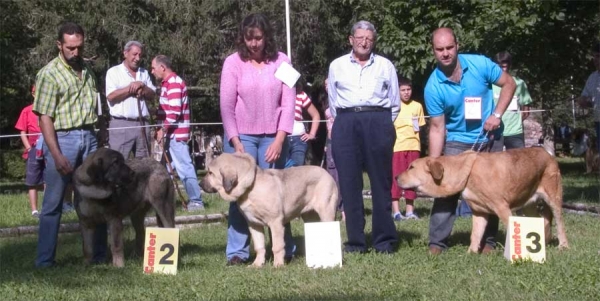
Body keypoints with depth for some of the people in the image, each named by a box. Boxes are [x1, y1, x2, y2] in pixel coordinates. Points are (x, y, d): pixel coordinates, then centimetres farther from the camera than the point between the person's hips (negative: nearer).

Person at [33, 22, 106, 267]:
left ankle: (100, 255, 17)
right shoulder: (49, 74, -8)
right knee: (53, 203, 0)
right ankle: (45, 260, 6)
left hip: (89, 138, 6)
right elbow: (44, 117, -12)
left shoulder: (87, 70, 11)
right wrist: (56, 155, -19)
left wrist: (101, 136, 13)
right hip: (62, 139, -5)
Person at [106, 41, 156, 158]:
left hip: (142, 123, 5)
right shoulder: (114, 72, 2)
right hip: (121, 124, -5)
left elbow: (152, 95, 13)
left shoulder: (144, 73, 18)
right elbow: (111, 96, -10)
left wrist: (143, 87, -7)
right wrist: (131, 88, -9)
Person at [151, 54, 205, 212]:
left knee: (184, 166, -8)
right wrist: (163, 130, 13)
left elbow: (174, 112, -22)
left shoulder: (174, 83, -15)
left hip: (176, 133, -10)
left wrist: (163, 129, -16)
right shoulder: (167, 83, 17)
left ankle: (196, 201, -6)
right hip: (171, 134, 10)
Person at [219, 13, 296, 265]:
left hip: (273, 137, 1)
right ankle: (237, 252, 3)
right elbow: (227, 105, -5)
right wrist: (236, 142, -11)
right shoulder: (233, 62, -4)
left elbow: (288, 102, -2)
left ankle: (285, 250, 14)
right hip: (241, 136, -1)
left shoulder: (281, 61, -1)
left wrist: (279, 140, -10)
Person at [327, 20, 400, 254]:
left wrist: (383, 125, 9)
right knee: (349, 183, -3)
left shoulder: (385, 66, 12)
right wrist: (345, 123, 13)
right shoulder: (337, 66, 14)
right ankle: (355, 241, 0)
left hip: (378, 122, -1)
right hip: (346, 124, 1)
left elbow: (394, 103, 15)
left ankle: (385, 240, 1)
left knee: (381, 182, -2)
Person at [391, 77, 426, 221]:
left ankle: (410, 210, 12)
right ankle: (396, 211, -3)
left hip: (413, 146, 3)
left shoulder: (417, 106, 7)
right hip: (397, 146, -3)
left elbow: (419, 127, 14)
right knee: (396, 177, -4)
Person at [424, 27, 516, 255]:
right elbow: (437, 128, -13)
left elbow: (509, 84, -2)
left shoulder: (480, 65, -14)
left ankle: (488, 241, 15)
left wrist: (497, 115, -14)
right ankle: (437, 242, -5)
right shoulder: (433, 87, -15)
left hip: (488, 138, 1)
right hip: (457, 142, -1)